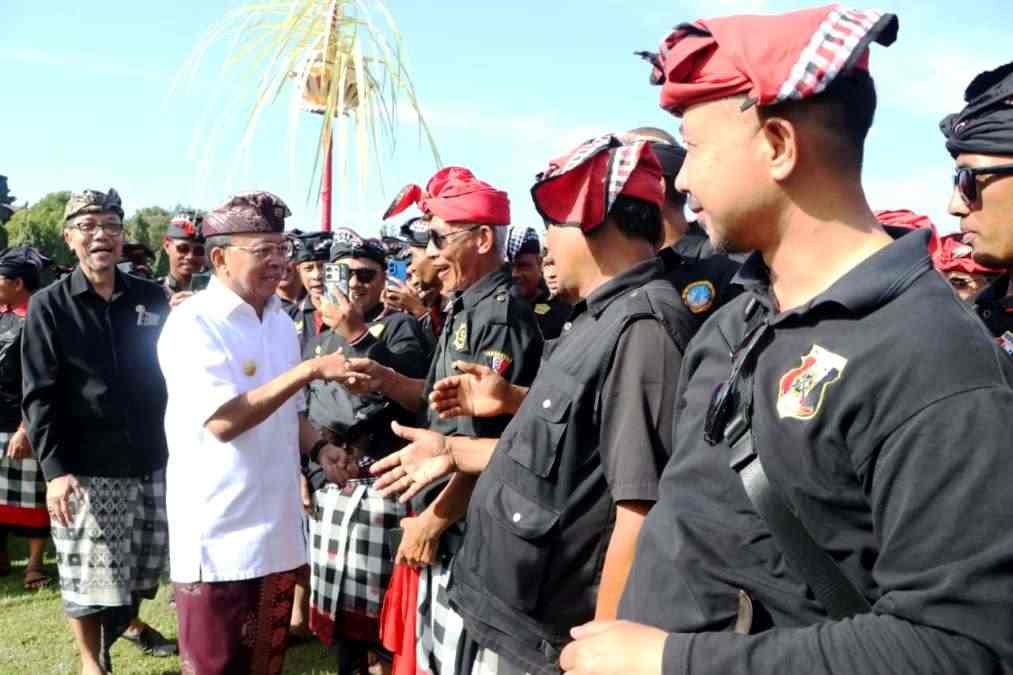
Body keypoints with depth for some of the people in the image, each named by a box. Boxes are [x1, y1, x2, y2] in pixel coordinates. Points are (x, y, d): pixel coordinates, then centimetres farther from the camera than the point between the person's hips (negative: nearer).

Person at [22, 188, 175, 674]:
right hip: (87, 467, -3)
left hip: (151, 458, 3)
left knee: (145, 563, 17)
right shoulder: (48, 306, -3)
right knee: (88, 574, 4)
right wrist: (54, 468, -15)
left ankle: (134, 622, 45)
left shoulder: (152, 298, 5)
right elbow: (40, 396, -7)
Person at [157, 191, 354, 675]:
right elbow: (224, 421, -25)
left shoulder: (280, 320, 9)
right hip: (219, 533, -7)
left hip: (276, 526, 7)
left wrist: (319, 448, -1)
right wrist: (310, 369, -27)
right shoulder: (193, 323, -14)